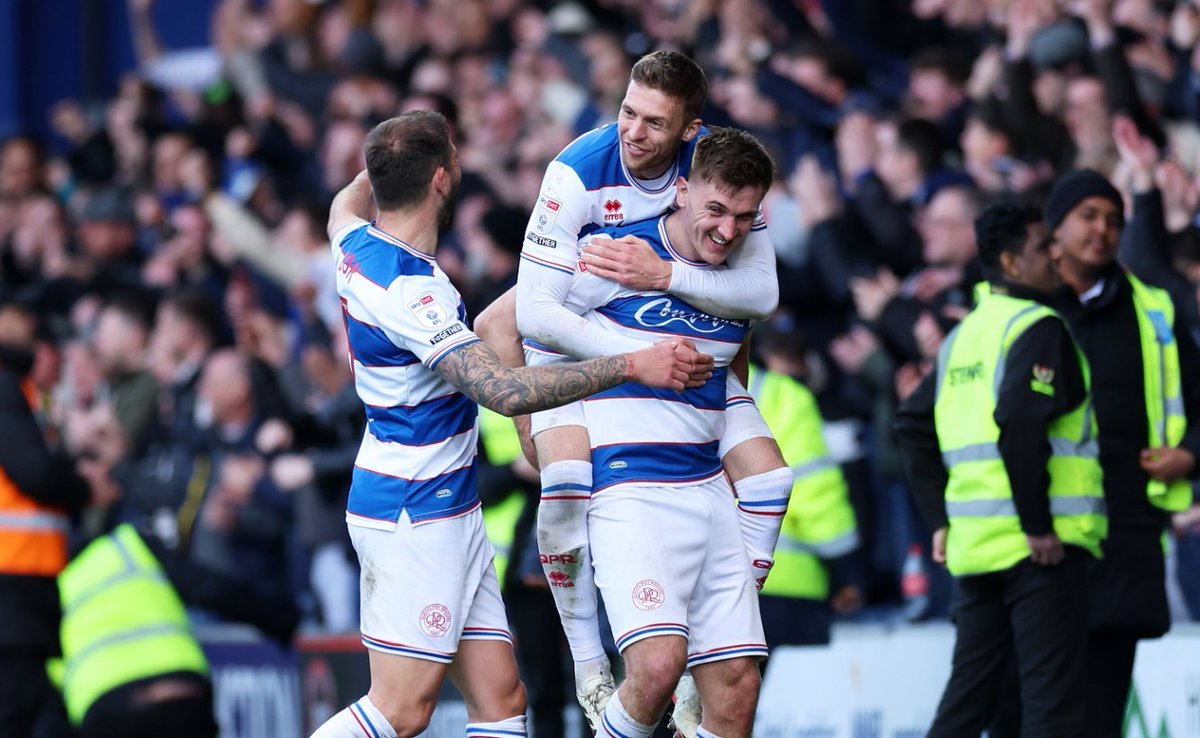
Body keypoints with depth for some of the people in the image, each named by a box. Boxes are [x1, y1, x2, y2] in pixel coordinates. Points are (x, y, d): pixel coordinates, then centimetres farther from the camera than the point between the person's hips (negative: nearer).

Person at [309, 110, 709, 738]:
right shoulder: (407, 289, -23)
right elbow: (505, 390, -31)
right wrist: (633, 367, -32)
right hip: (414, 514, -10)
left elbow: (346, 204, 33)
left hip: (447, 509, 10)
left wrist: (389, 160, 48)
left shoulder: (358, 245, 5)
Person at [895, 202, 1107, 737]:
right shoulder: (1038, 327, -9)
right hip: (1040, 546, -8)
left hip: (974, 546, 8)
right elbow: (1019, 418, -23)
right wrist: (1038, 525, -20)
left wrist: (939, 517, 17)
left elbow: (914, 422, 19)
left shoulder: (966, 332, 17)